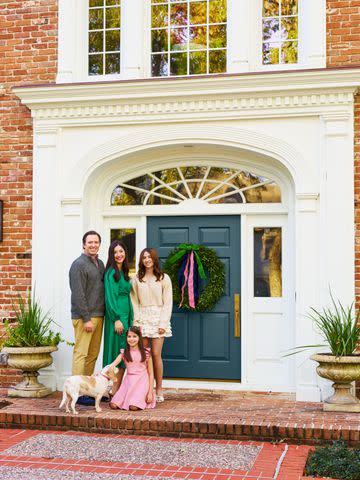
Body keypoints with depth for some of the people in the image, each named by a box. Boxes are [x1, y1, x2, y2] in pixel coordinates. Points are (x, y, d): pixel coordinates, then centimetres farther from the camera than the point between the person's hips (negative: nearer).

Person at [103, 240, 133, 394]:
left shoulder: (123, 272, 16)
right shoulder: (111, 272, -10)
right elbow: (110, 297, -16)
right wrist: (116, 319, -19)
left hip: (125, 316, 9)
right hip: (116, 316, -9)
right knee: (118, 352, -6)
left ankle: (116, 390, 13)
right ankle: (115, 391, 0)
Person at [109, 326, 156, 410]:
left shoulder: (146, 353, -1)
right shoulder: (124, 353, 6)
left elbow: (151, 373, 1)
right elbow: (112, 365, -7)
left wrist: (150, 392, -5)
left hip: (142, 382, -3)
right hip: (128, 382, 3)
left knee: (133, 407, -25)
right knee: (114, 405, -16)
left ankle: (142, 400, 8)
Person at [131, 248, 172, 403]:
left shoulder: (164, 278, 5)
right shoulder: (136, 279, 11)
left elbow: (168, 302, 1)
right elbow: (134, 302, 8)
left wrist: (163, 323, -7)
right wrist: (137, 321, -3)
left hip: (158, 319, -2)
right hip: (142, 319, 2)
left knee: (156, 355, -7)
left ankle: (159, 390, 1)